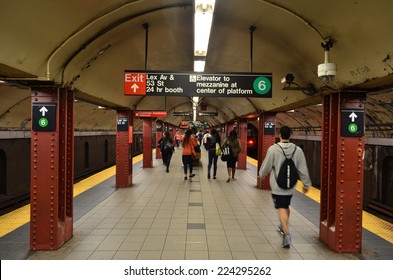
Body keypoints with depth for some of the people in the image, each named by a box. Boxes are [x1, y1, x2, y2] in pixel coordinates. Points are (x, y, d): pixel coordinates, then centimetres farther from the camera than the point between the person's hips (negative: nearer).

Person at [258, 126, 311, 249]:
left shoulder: (273, 149, -13)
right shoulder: (297, 150, -4)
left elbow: (266, 166, -5)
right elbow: (303, 169, -1)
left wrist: (261, 174, 16)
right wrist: (306, 184, 10)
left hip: (277, 185, -4)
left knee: (281, 209, -2)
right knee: (286, 207, 22)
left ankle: (286, 234, -15)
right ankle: (283, 227, 40)